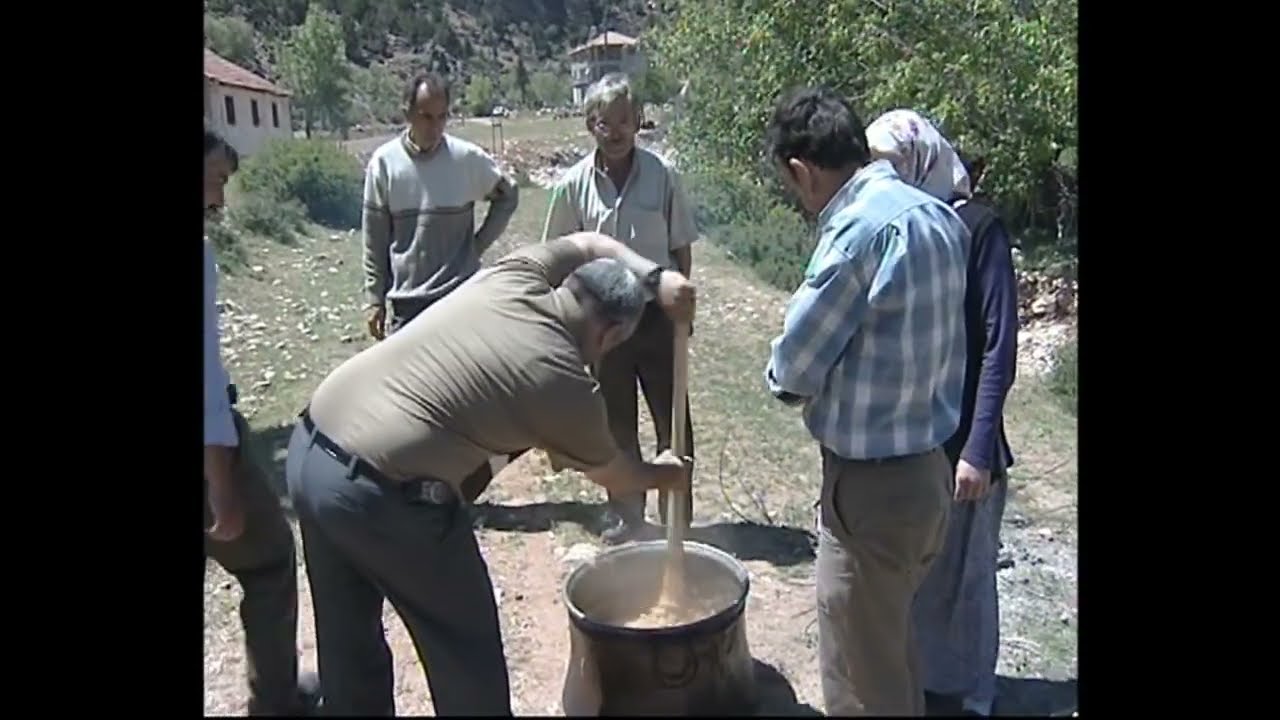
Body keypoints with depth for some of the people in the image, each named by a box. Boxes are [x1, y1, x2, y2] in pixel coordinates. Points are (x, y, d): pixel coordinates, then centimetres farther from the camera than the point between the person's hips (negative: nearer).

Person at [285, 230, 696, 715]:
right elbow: (614, 476, 13)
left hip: (309, 450, 8)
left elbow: (588, 244, 28)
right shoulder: (568, 387, -7)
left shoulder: (513, 277, 6)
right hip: (384, 497, -8)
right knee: (464, 646, 15)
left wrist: (654, 276, 17)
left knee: (347, 637, 25)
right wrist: (664, 476, 32)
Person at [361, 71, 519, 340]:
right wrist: (375, 299, 2)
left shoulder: (468, 158, -7)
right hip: (406, 302, 1)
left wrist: (478, 245, 0)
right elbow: (375, 238, 2)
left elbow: (507, 197, 9)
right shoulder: (385, 161, -4)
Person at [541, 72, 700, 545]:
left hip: (657, 312, -1)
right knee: (616, 424, 13)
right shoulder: (575, 184, -5)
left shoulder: (661, 175, -8)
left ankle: (676, 518, 21)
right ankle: (627, 514, 31)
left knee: (672, 418, 5)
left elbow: (681, 247, 0)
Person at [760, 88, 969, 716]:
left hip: (873, 487, -9)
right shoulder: (935, 215, 4)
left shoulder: (860, 229, -23)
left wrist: (785, 376, 5)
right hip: (925, 470, 9)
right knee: (891, 647, 28)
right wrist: (834, 370, 7)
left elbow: (792, 369, -15)